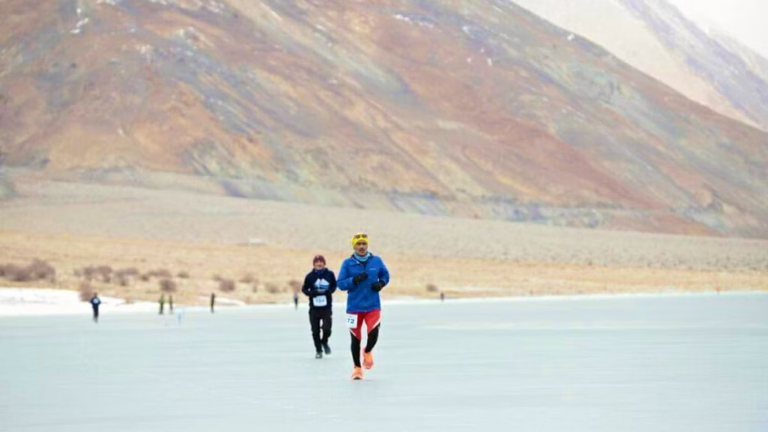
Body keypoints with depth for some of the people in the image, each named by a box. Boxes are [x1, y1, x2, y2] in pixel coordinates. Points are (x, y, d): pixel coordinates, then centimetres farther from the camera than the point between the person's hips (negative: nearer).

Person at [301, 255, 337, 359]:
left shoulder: (330, 274, -2)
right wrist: (311, 293, -19)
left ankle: (324, 342, 24)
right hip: (314, 308, 0)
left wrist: (329, 291, -10)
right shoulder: (310, 276, -4)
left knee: (326, 328, -9)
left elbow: (334, 286, 12)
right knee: (315, 330, 4)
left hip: (327, 307, 0)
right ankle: (318, 350, 23)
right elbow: (304, 289, 2)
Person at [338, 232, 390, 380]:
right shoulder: (347, 263, -3)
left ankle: (368, 352, 22)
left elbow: (385, 275, 16)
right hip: (354, 306, 0)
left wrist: (381, 283, -5)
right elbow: (341, 284, -5)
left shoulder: (376, 261, 1)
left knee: (373, 333, -14)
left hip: (373, 306, 0)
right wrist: (354, 280, -21)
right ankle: (357, 368, 25)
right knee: (356, 338, 7)